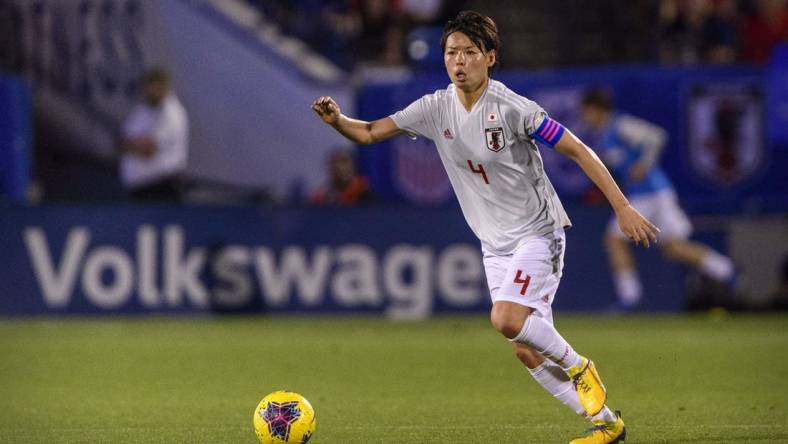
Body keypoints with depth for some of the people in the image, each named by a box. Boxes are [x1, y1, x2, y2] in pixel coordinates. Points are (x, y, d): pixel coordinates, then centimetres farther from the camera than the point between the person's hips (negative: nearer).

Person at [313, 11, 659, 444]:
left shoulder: (512, 108, -18)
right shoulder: (436, 108, -2)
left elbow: (578, 151, -14)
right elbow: (369, 132, 0)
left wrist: (623, 208, -18)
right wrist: (338, 120, -22)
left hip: (537, 232, -6)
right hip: (495, 245, 6)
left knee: (506, 319, -27)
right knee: (527, 351, 3)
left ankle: (578, 367, -1)